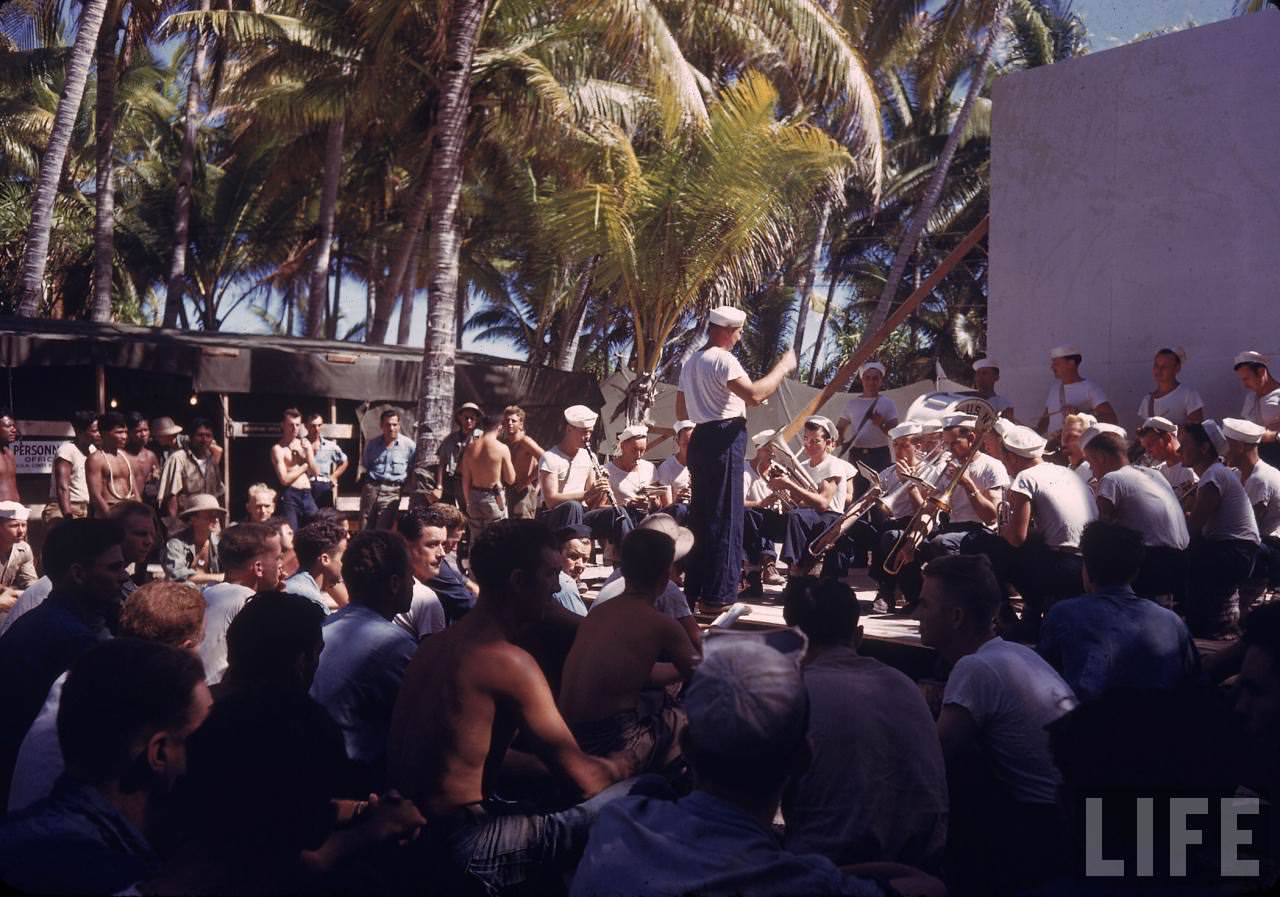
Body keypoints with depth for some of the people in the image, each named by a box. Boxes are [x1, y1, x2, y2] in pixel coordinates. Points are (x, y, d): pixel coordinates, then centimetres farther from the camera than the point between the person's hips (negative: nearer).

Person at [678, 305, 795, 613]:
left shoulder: (690, 363, 18)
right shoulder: (723, 360, -11)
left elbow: (680, 412, 23)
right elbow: (754, 394, -23)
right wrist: (783, 368, -11)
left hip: (700, 438, 9)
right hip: (725, 439, -9)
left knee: (701, 515, 13)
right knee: (725, 517, -6)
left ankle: (695, 590, 19)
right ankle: (719, 596, -4)